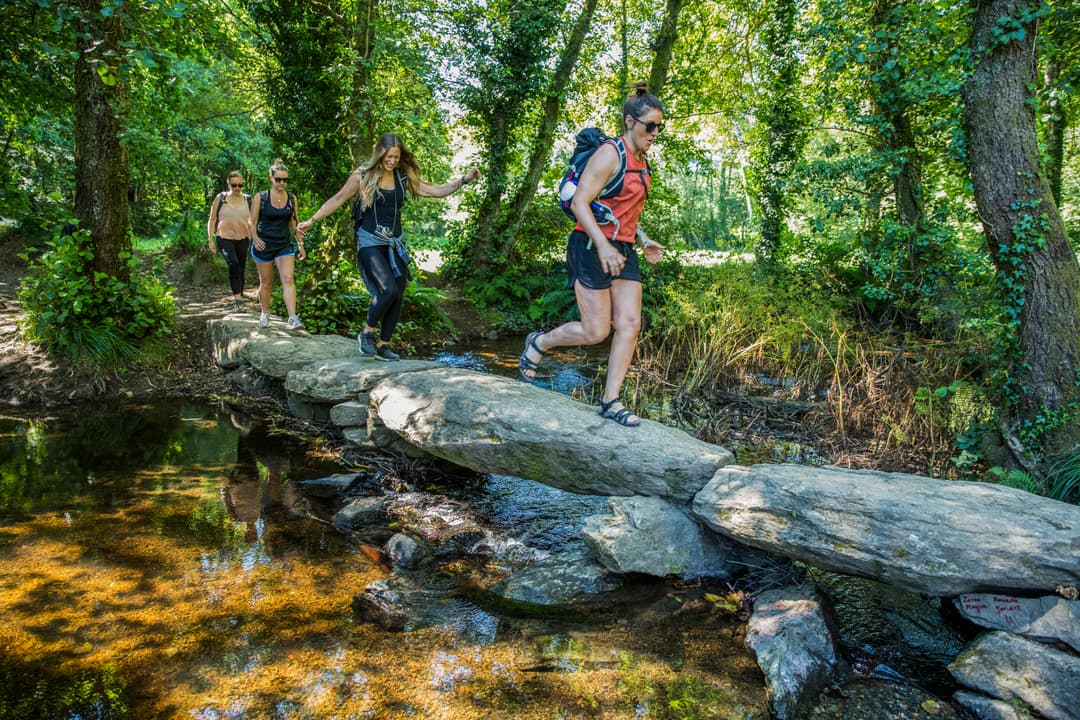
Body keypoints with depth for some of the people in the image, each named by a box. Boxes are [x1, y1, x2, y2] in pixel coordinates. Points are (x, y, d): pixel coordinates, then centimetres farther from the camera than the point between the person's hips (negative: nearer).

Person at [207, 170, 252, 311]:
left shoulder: (248, 200, 4)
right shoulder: (220, 198, 1)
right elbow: (212, 220, 6)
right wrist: (210, 240, 1)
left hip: (242, 239, 3)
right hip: (224, 238, -3)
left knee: (241, 270, 8)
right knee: (233, 264, -25)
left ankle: (239, 298, 25)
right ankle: (237, 299, -29)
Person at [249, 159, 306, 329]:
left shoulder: (291, 198, 5)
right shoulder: (260, 198, -3)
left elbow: (294, 223, 12)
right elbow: (251, 221, -4)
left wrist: (300, 244, 9)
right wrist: (255, 238, -21)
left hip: (285, 245, 1)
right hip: (263, 245, -1)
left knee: (288, 279, -14)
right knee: (266, 282, 9)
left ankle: (293, 318, -22)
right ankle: (265, 314, 28)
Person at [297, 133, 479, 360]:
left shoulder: (404, 177, 6)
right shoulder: (363, 175, -4)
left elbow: (436, 191, 6)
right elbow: (338, 199, 2)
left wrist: (463, 180, -4)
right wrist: (312, 220, 1)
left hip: (395, 244, 5)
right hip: (370, 242, -5)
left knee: (397, 297, 1)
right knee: (388, 290, -22)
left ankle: (382, 345, 15)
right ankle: (367, 333, 1)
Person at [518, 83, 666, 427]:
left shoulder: (641, 161, 16)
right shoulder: (610, 154, -13)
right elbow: (579, 202, -20)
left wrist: (644, 240, 18)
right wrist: (603, 246, -29)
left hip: (622, 251, 8)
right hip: (591, 248, -8)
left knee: (630, 324, -2)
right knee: (595, 332, -5)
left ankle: (611, 401, 5)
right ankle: (539, 342, 22)